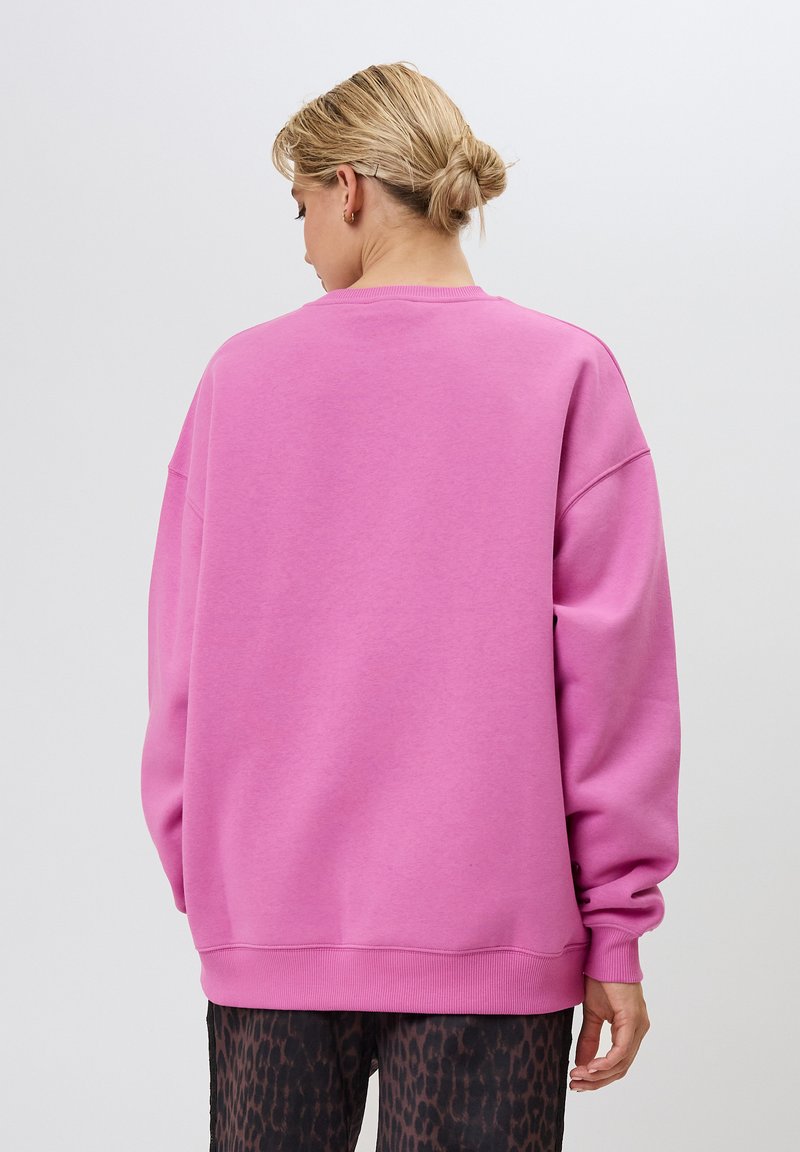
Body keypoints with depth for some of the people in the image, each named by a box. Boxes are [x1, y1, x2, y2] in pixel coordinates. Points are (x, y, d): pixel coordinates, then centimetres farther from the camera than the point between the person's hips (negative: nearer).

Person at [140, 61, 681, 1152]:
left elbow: (182, 667, 3)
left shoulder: (241, 376, 1)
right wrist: (616, 923, 0)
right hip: (490, 934, -1)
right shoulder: (568, 374, -3)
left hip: (266, 926, 2)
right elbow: (611, 665, -6)